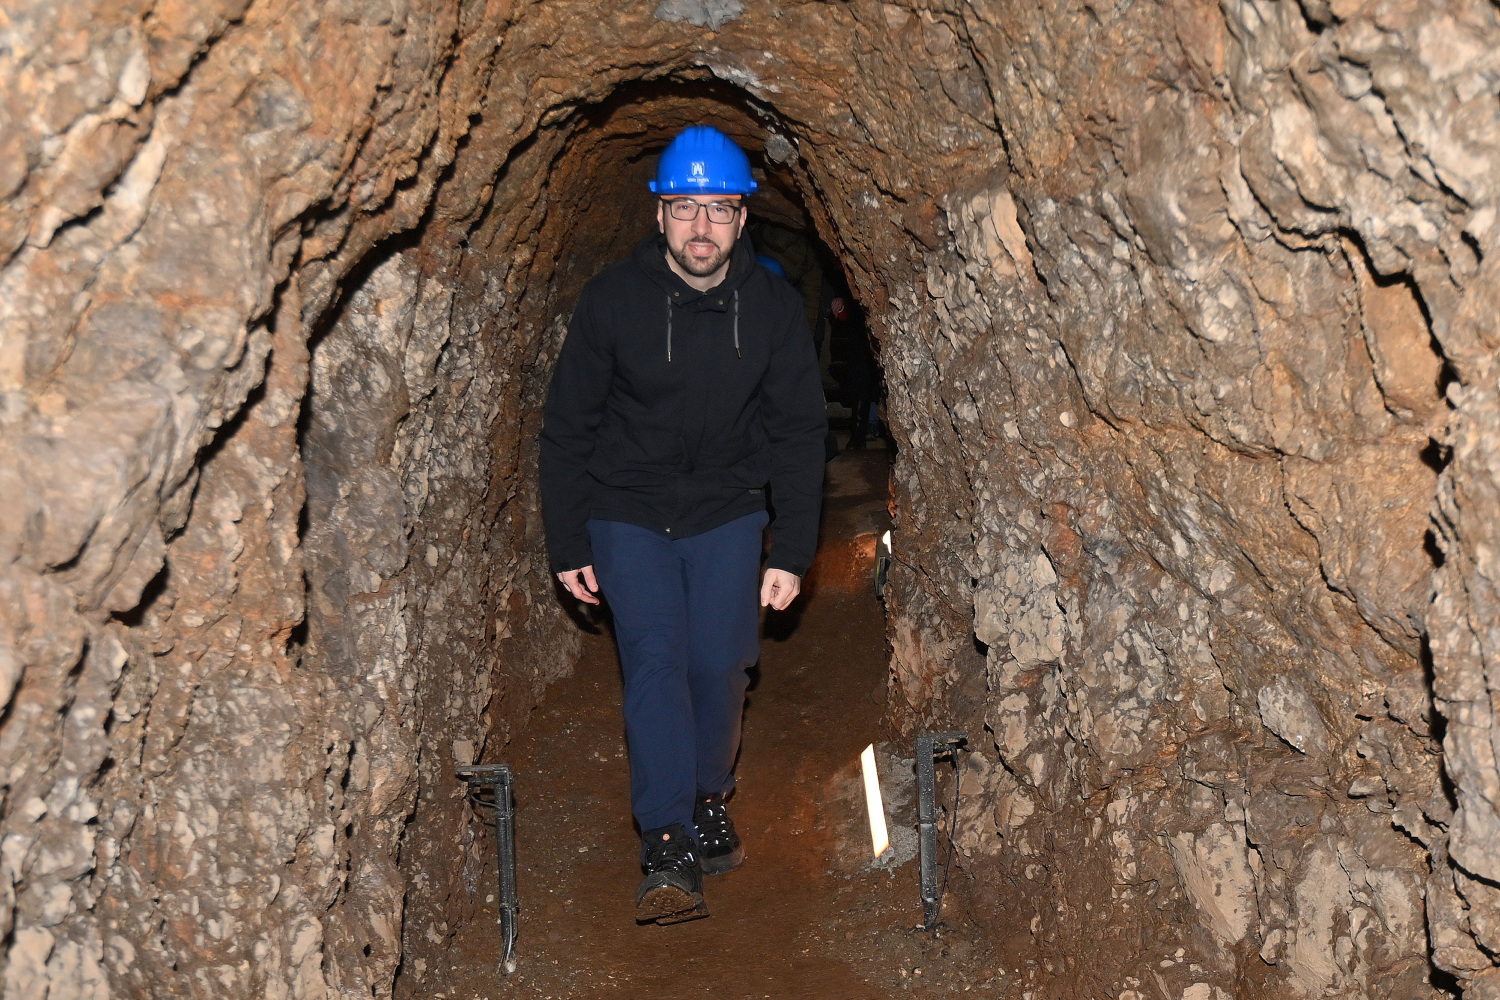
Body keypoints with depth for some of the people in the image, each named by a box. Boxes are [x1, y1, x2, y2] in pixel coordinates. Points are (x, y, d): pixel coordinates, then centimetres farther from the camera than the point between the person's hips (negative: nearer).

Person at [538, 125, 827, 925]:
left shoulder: (773, 308, -9)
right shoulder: (612, 301, -13)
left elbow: (798, 434, -1)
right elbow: (567, 428, -4)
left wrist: (792, 552, -5)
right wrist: (568, 545, -4)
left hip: (727, 513, 1)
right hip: (627, 513, -1)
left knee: (719, 667, -1)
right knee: (655, 661, -13)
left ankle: (709, 804, 26)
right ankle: (668, 852, -13)